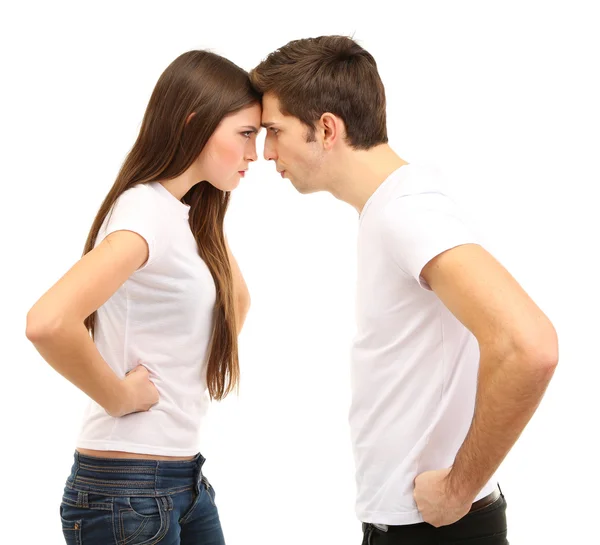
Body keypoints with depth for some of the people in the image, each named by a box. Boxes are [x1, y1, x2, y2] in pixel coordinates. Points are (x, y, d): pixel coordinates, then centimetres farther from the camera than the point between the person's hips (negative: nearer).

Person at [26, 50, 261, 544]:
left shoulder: (193, 215, 7)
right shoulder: (146, 211, -18)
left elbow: (238, 298, 26)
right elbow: (47, 323, -34)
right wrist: (120, 397, -19)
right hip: (127, 489, -8)